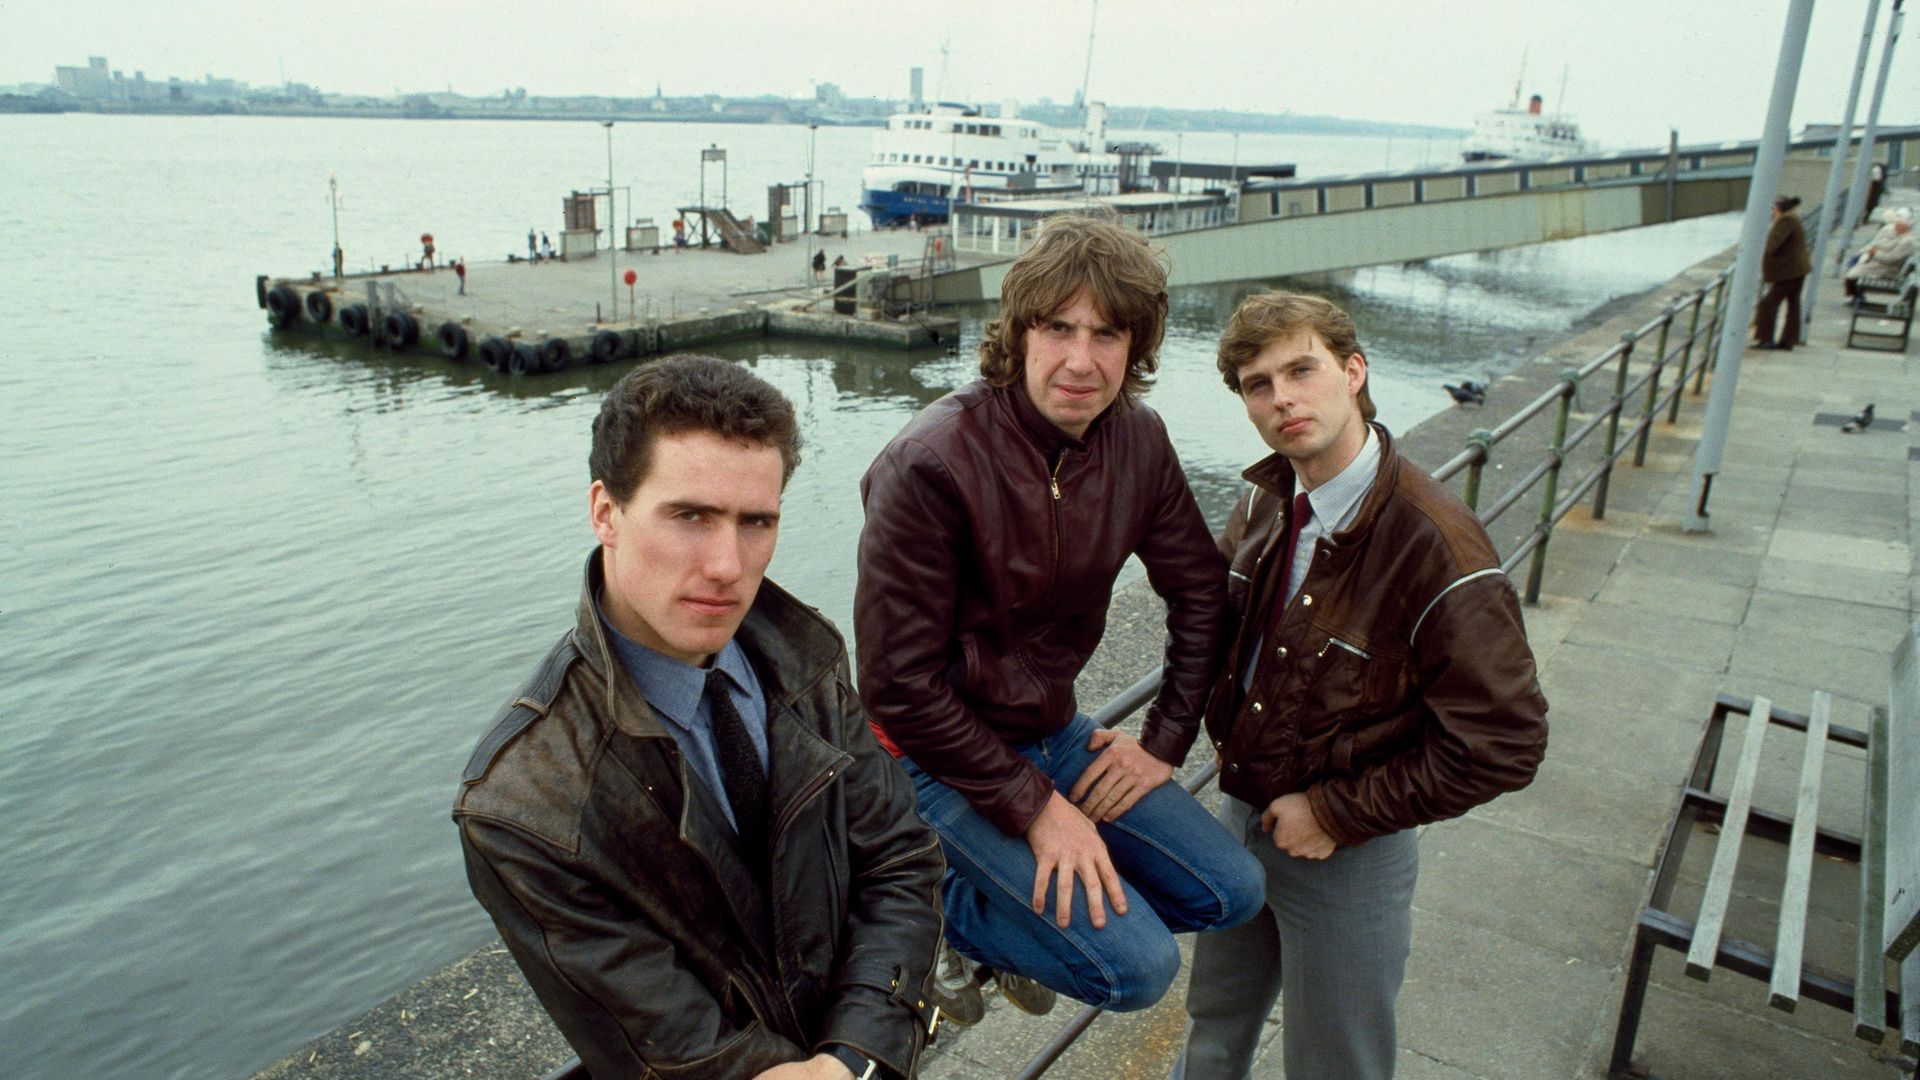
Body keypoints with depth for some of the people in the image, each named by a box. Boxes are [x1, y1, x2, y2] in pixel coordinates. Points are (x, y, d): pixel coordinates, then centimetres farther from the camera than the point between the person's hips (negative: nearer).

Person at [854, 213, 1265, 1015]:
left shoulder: (1138, 441, -6)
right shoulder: (930, 464, -26)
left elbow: (1201, 591, 9)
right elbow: (899, 683, -23)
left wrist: (1166, 741, 3)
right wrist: (1034, 806, -18)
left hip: (1054, 731, 7)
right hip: (940, 757, -7)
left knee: (1229, 892, 6)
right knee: (1135, 966, -14)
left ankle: (1002, 912, 15)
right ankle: (930, 907, 7)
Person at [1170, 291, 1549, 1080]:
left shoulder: (1436, 545, -27)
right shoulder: (1264, 502, -6)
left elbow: (1503, 744, -23)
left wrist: (1336, 812, -19)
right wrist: (1220, 727, 1)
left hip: (1348, 853, -5)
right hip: (1240, 815, 6)